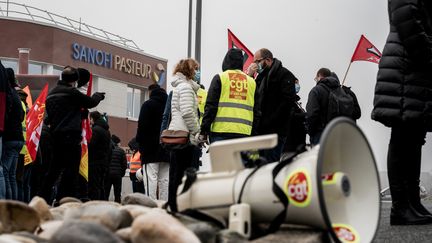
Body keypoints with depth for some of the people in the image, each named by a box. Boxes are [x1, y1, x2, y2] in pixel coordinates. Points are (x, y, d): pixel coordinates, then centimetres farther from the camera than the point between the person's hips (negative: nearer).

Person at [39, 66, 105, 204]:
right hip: (71, 137, -8)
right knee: (71, 171, -7)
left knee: (54, 171, 15)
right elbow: (91, 102, -1)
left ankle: (43, 200, 15)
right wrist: (98, 95, 18)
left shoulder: (51, 94, 16)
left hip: (55, 136, 9)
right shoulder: (71, 92, -9)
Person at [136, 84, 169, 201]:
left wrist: (140, 143, -2)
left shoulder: (148, 104, -1)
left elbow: (142, 127, -9)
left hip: (151, 149, -5)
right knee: (164, 180, 6)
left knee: (151, 179, -10)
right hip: (166, 151, 5)